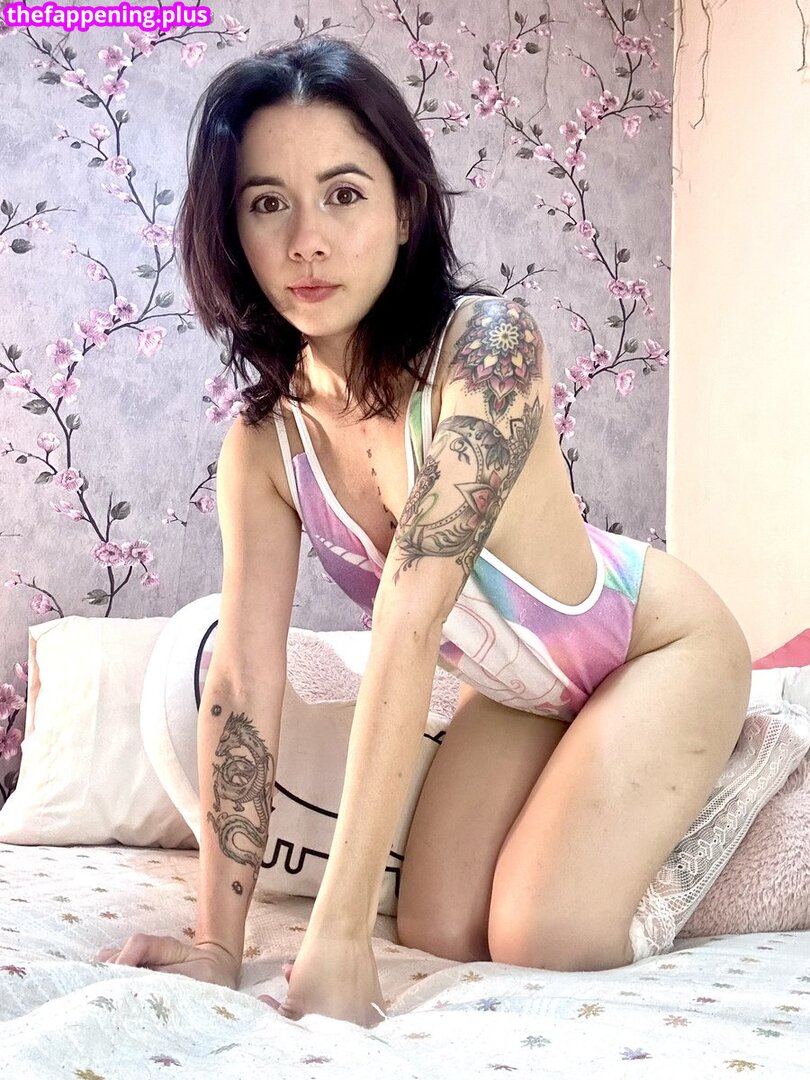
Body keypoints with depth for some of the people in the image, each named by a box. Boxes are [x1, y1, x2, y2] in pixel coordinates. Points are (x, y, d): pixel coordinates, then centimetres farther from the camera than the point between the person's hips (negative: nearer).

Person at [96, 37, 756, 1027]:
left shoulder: (487, 345, -32)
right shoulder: (263, 441, -14)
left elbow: (408, 627, -39)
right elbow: (243, 685, -15)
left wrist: (339, 932, -39)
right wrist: (216, 944, -18)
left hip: (656, 645, -5)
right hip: (517, 689, 5)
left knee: (542, 942, -15)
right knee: (438, 937, 0)